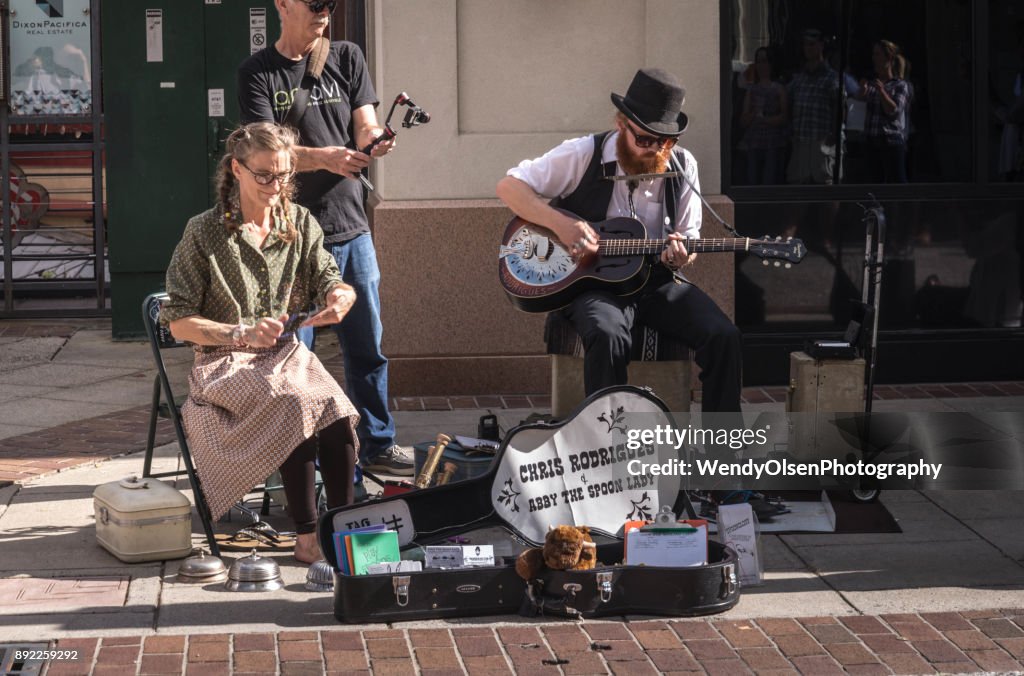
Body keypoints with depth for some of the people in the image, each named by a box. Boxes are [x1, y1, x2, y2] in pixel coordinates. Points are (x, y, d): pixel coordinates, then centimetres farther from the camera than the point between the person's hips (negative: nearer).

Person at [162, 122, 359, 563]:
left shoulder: (300, 223, 11)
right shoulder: (205, 233, -3)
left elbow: (331, 280, 6)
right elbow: (178, 321, -4)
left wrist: (341, 298, -20)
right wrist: (241, 334, -19)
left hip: (287, 355, 4)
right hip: (224, 365, -4)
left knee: (338, 417, -29)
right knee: (297, 404, -34)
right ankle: (305, 535, -28)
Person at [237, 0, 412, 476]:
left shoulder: (346, 57, 10)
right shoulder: (257, 73, -2)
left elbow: (364, 128, 4)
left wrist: (373, 140, -21)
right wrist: (324, 157, -30)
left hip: (350, 227, 4)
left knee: (367, 347, 9)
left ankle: (378, 444, 20)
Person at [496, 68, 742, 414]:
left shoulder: (682, 165, 4)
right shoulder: (584, 155, -6)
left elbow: (689, 238, 12)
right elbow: (509, 186, -5)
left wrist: (682, 255, -14)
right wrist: (560, 224, -20)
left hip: (657, 281, 3)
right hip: (592, 280, -3)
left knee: (724, 337, -20)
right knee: (608, 336, -37)